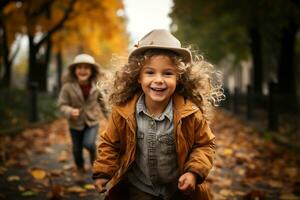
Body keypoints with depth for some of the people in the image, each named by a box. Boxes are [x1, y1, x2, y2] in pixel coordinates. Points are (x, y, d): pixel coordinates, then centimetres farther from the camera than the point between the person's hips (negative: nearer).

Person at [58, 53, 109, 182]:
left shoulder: (97, 86, -12)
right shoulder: (68, 87, -19)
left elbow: (102, 101, 3)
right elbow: (62, 104, -14)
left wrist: (109, 117, 6)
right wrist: (70, 111, -35)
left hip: (92, 122, 0)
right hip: (75, 124, 0)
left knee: (88, 143, -23)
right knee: (77, 149, 14)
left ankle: (93, 153, 14)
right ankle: (80, 169, 43)